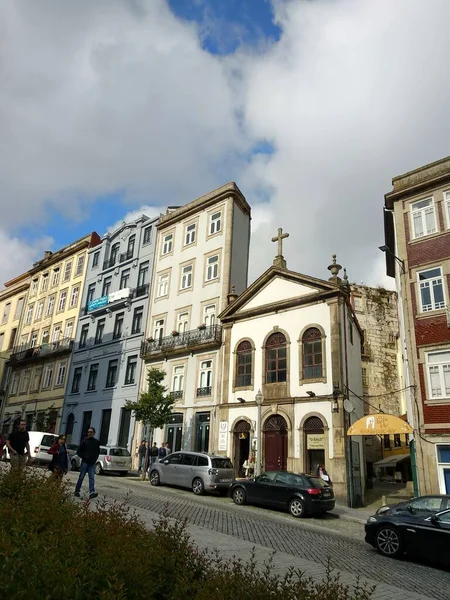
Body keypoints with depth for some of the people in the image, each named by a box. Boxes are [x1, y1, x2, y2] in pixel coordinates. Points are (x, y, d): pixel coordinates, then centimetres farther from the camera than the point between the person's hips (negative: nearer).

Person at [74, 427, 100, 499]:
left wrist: (95, 459, 7)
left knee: (92, 478, -7)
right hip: (85, 462, -2)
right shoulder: (85, 441, -2)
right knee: (81, 477, 4)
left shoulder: (96, 442, 8)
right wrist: (84, 457, -6)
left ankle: (92, 493, -14)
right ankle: (77, 491, 20)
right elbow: (78, 451, 2)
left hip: (92, 463, 2)